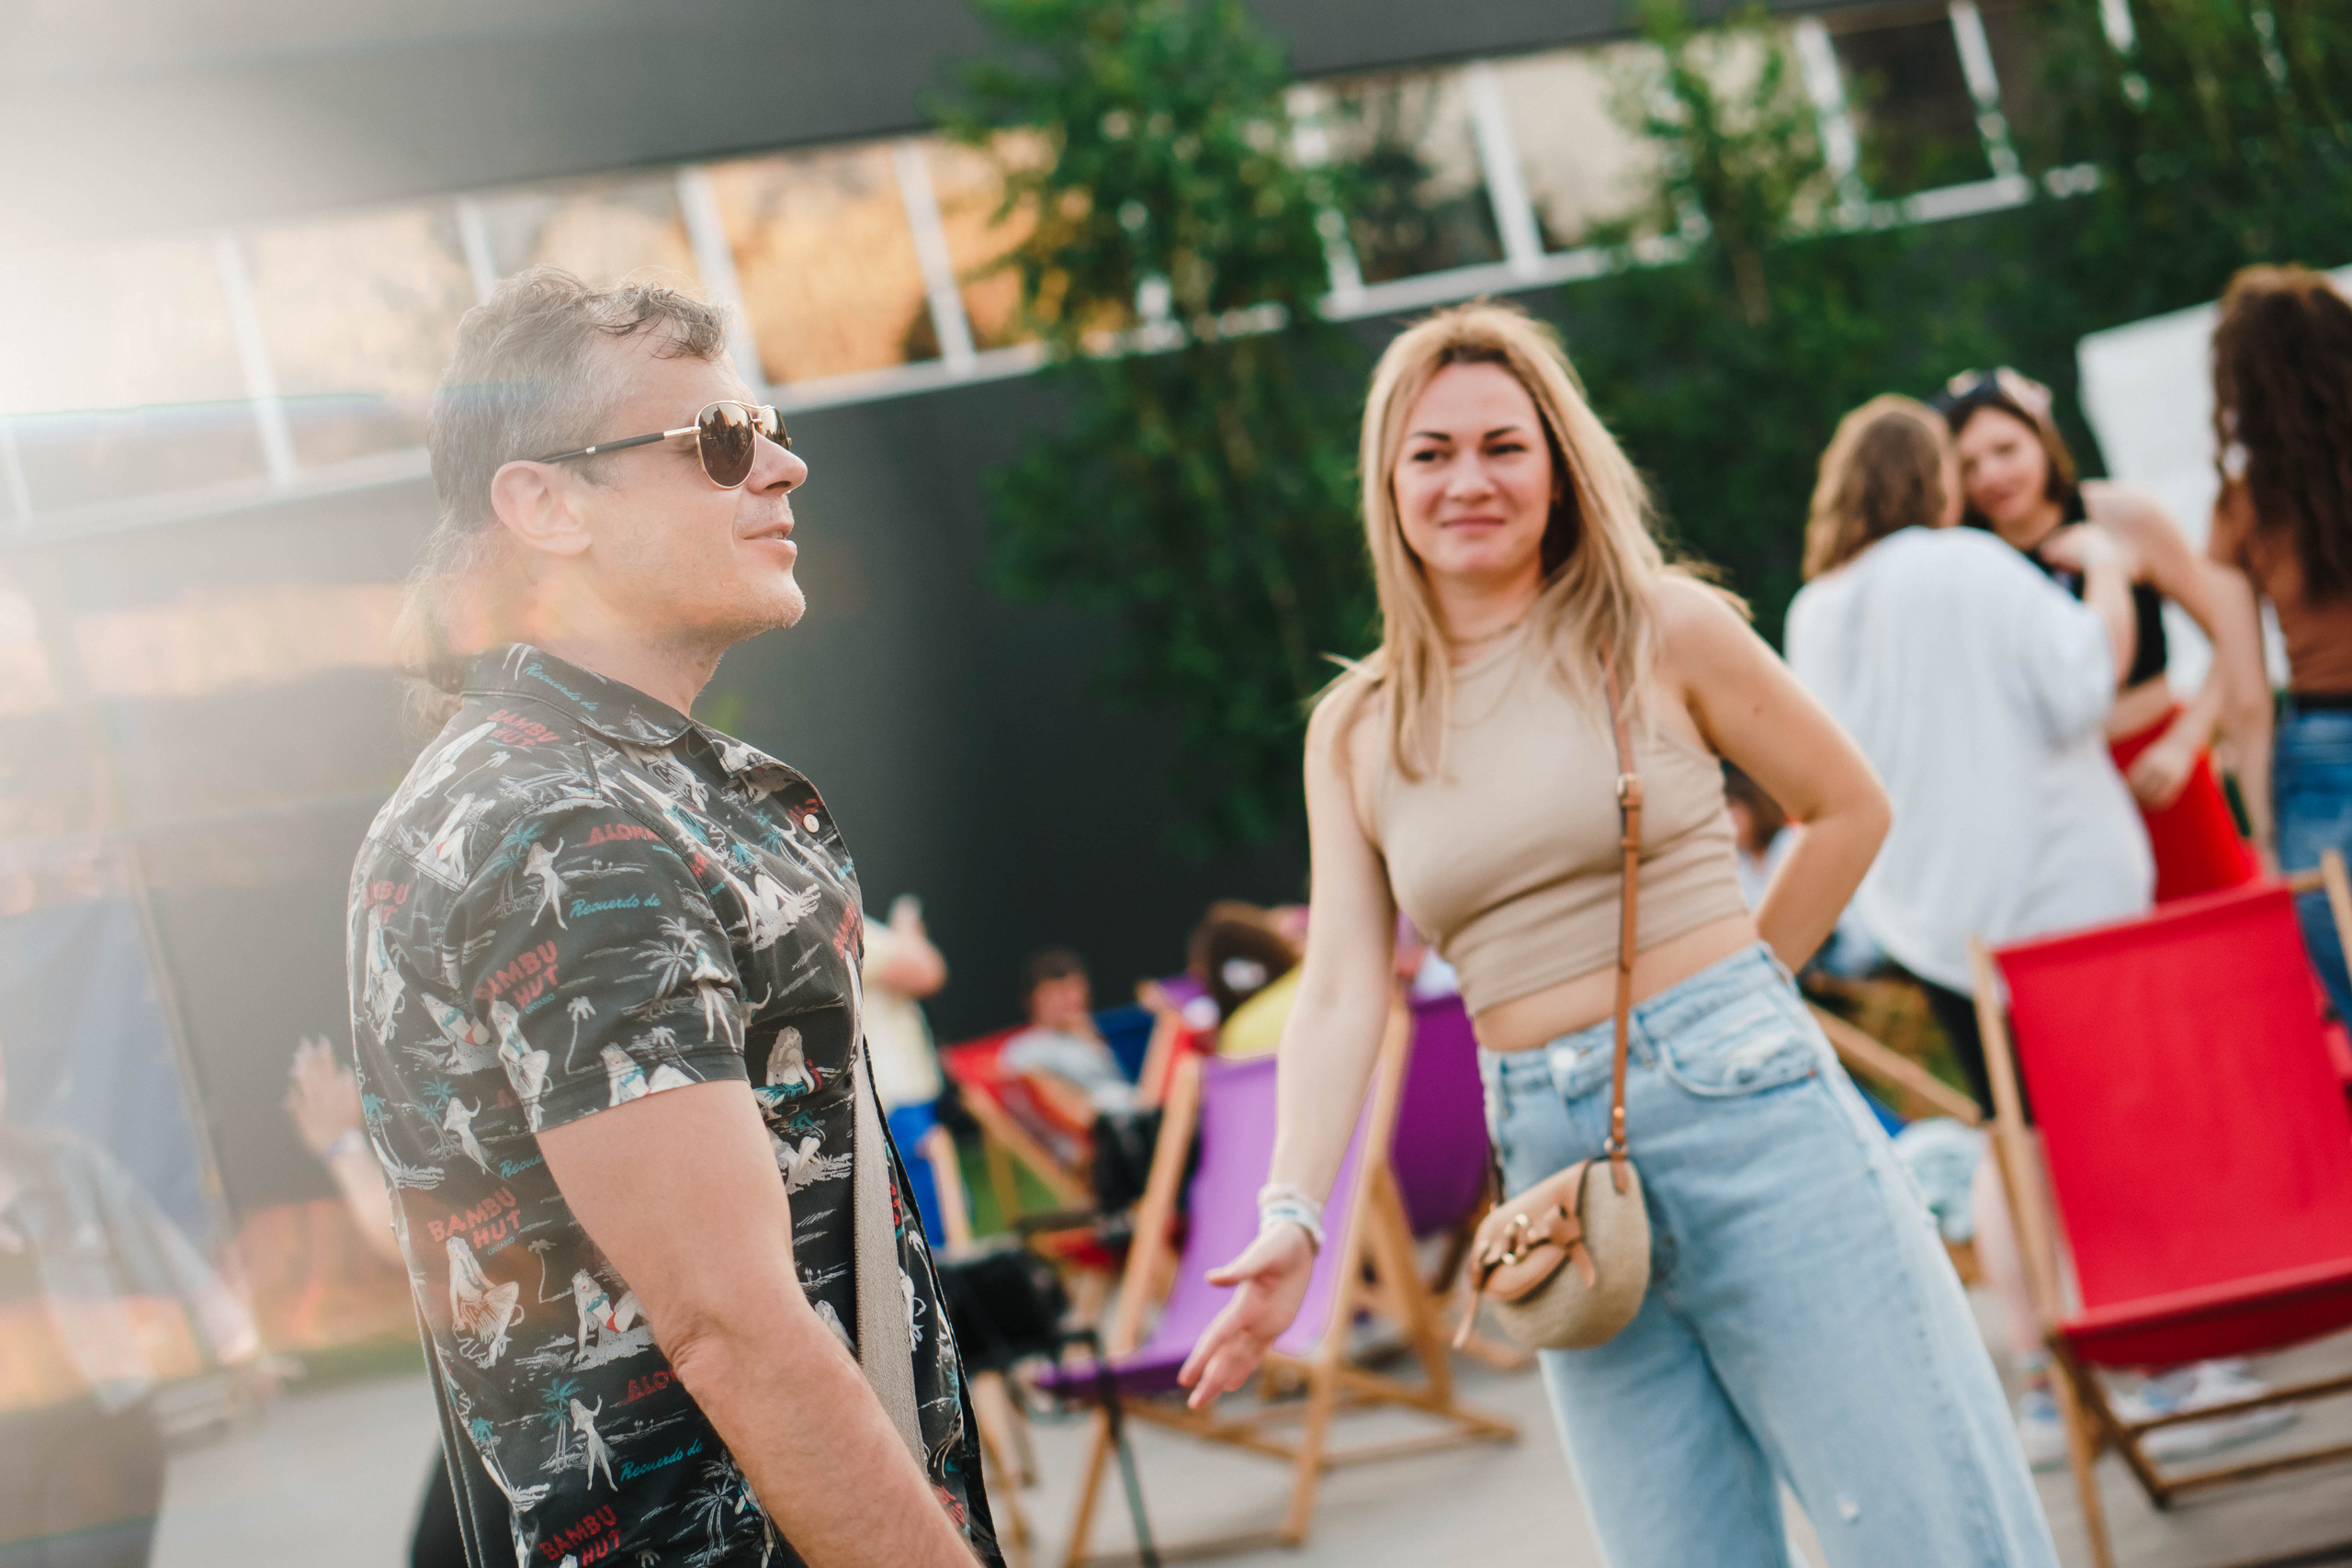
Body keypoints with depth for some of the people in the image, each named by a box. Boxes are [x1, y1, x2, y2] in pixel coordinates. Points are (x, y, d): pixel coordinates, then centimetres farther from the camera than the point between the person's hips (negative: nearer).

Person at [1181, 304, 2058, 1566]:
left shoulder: (1661, 631, 0)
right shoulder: (1355, 732, 8)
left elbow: (1848, 810, 10)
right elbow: (1340, 995, 0)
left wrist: (1734, 988, 4)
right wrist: (1292, 1217, -13)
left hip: (1741, 1103, -3)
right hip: (1551, 1162, 3)